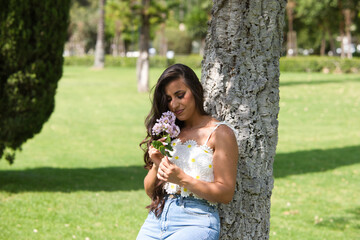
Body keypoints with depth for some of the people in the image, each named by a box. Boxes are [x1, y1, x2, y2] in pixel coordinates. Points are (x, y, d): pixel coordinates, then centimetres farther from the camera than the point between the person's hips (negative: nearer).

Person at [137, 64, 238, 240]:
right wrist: (157, 166, -1)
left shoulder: (220, 133, 2)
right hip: (157, 217, 5)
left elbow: (226, 194, -4)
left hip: (196, 221, -5)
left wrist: (182, 179, -13)